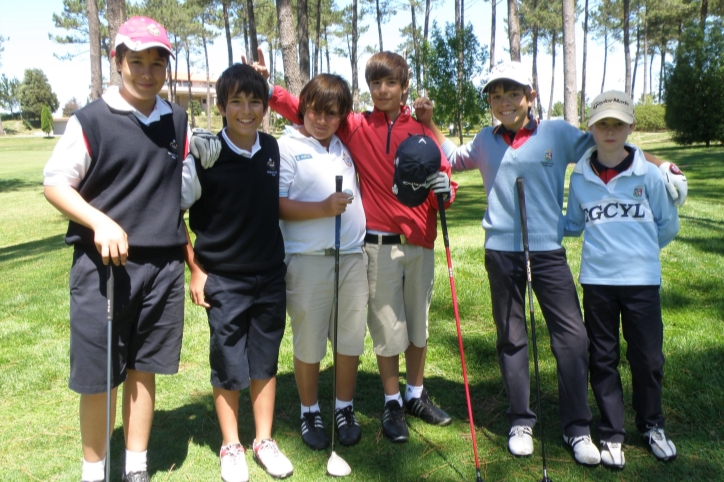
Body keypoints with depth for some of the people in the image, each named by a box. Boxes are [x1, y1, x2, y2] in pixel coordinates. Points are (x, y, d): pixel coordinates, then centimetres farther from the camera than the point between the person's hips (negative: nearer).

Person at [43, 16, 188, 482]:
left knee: (144, 368, 12)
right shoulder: (90, 121, -5)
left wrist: (193, 257, 16)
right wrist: (101, 222, -19)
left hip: (164, 266, 4)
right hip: (103, 264, -3)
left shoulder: (178, 122, 9)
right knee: (97, 375, 4)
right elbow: (55, 184, -2)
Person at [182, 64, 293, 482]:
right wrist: (195, 269, -7)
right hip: (224, 281, -3)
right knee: (228, 366, 7)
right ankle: (231, 446, 26)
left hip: (271, 277, 4)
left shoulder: (273, 149, 1)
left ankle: (265, 440, 29)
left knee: (266, 361, 13)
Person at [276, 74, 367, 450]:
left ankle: (344, 409, 26)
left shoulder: (345, 147, 16)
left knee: (350, 338, 9)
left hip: (353, 256, 5)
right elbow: (277, 205, -9)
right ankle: (309, 413, 24)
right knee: (308, 342, 5)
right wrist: (322, 209, -19)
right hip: (308, 259, -4)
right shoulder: (287, 147, -1)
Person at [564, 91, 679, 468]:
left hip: (642, 279, -1)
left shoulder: (648, 173, -2)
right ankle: (611, 434, 24)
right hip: (596, 280, 1)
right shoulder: (580, 177, 2)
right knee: (602, 359, 9)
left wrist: (639, 247, 10)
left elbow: (668, 225, 9)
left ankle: (652, 426, 33)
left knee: (647, 356, 9)